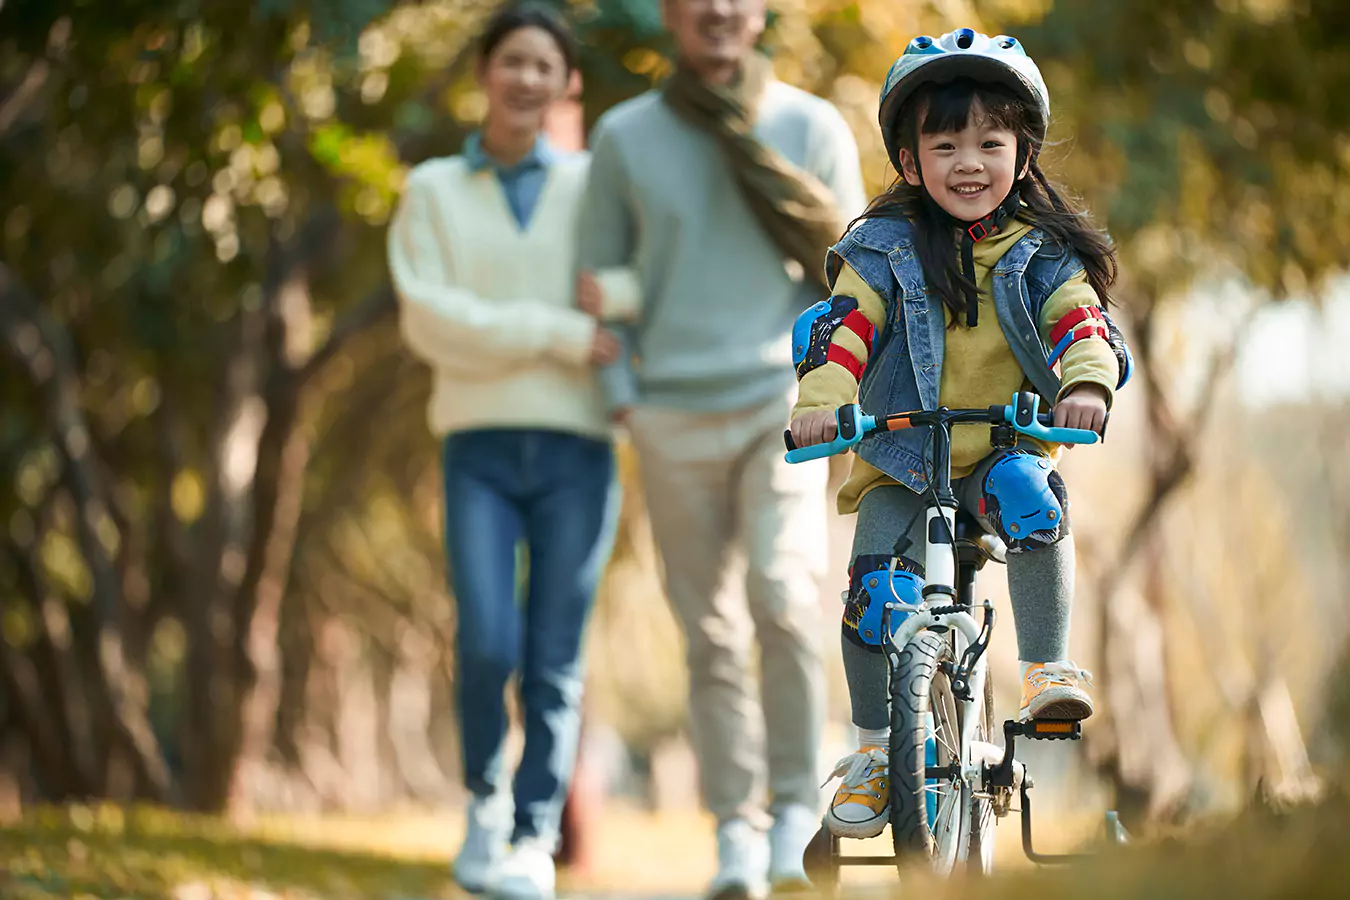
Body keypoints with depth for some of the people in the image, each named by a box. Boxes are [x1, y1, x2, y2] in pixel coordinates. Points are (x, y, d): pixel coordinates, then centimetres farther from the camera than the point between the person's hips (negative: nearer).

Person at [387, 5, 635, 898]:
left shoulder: (592, 185, 9)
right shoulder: (432, 191, 8)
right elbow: (430, 322, -5)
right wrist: (561, 336, -14)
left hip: (577, 448, 1)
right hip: (480, 451, 0)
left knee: (555, 663, -2)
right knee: (487, 646, -14)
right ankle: (486, 796, 13)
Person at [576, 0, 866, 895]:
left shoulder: (815, 128, 2)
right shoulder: (624, 136, 4)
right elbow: (602, 274, 8)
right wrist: (622, 397, -2)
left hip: (782, 402, -1)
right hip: (674, 418, 1)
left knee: (784, 598, -19)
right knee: (712, 635, 2)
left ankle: (795, 808, -5)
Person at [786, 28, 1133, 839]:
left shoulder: (1041, 251, 0)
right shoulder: (884, 248, -1)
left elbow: (1081, 318, -12)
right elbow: (846, 325, -11)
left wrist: (1087, 381, -34)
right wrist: (822, 398, -30)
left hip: (1006, 446, 0)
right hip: (900, 459, 1)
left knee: (1029, 498, -33)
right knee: (875, 589, -13)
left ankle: (1048, 667, -21)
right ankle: (873, 750, 7)